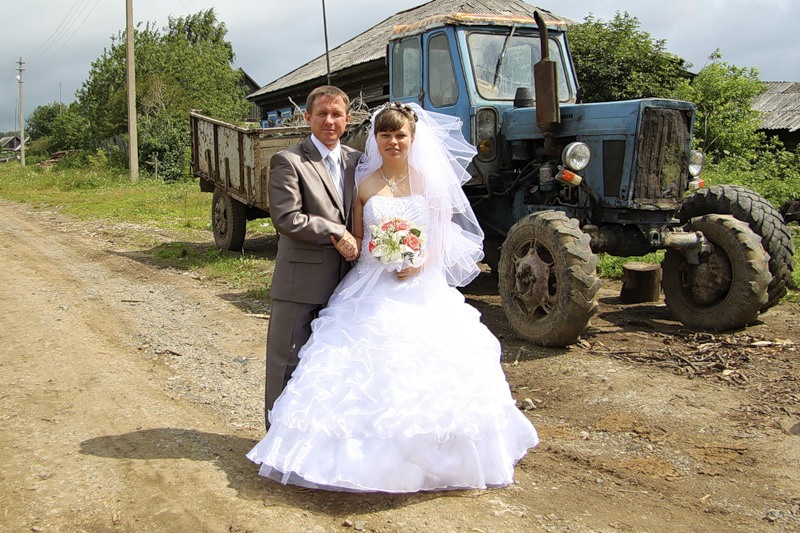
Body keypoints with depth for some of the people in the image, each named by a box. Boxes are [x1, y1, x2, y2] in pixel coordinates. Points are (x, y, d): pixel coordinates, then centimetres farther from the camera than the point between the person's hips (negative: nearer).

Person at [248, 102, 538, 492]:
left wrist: (421, 264, -12)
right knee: (368, 369, -4)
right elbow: (357, 241, 8)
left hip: (422, 290, 0)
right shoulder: (365, 184, 4)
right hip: (373, 290, 0)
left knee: (428, 368, -1)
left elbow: (444, 236, 4)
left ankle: (431, 454, 17)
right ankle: (370, 455, 11)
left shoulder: (430, 181, 4)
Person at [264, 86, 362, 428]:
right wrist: (336, 233, -16)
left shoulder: (357, 161, 11)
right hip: (301, 282, -6)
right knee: (289, 362, 4)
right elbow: (286, 218, -18)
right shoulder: (289, 161, -7)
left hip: (344, 282, 6)